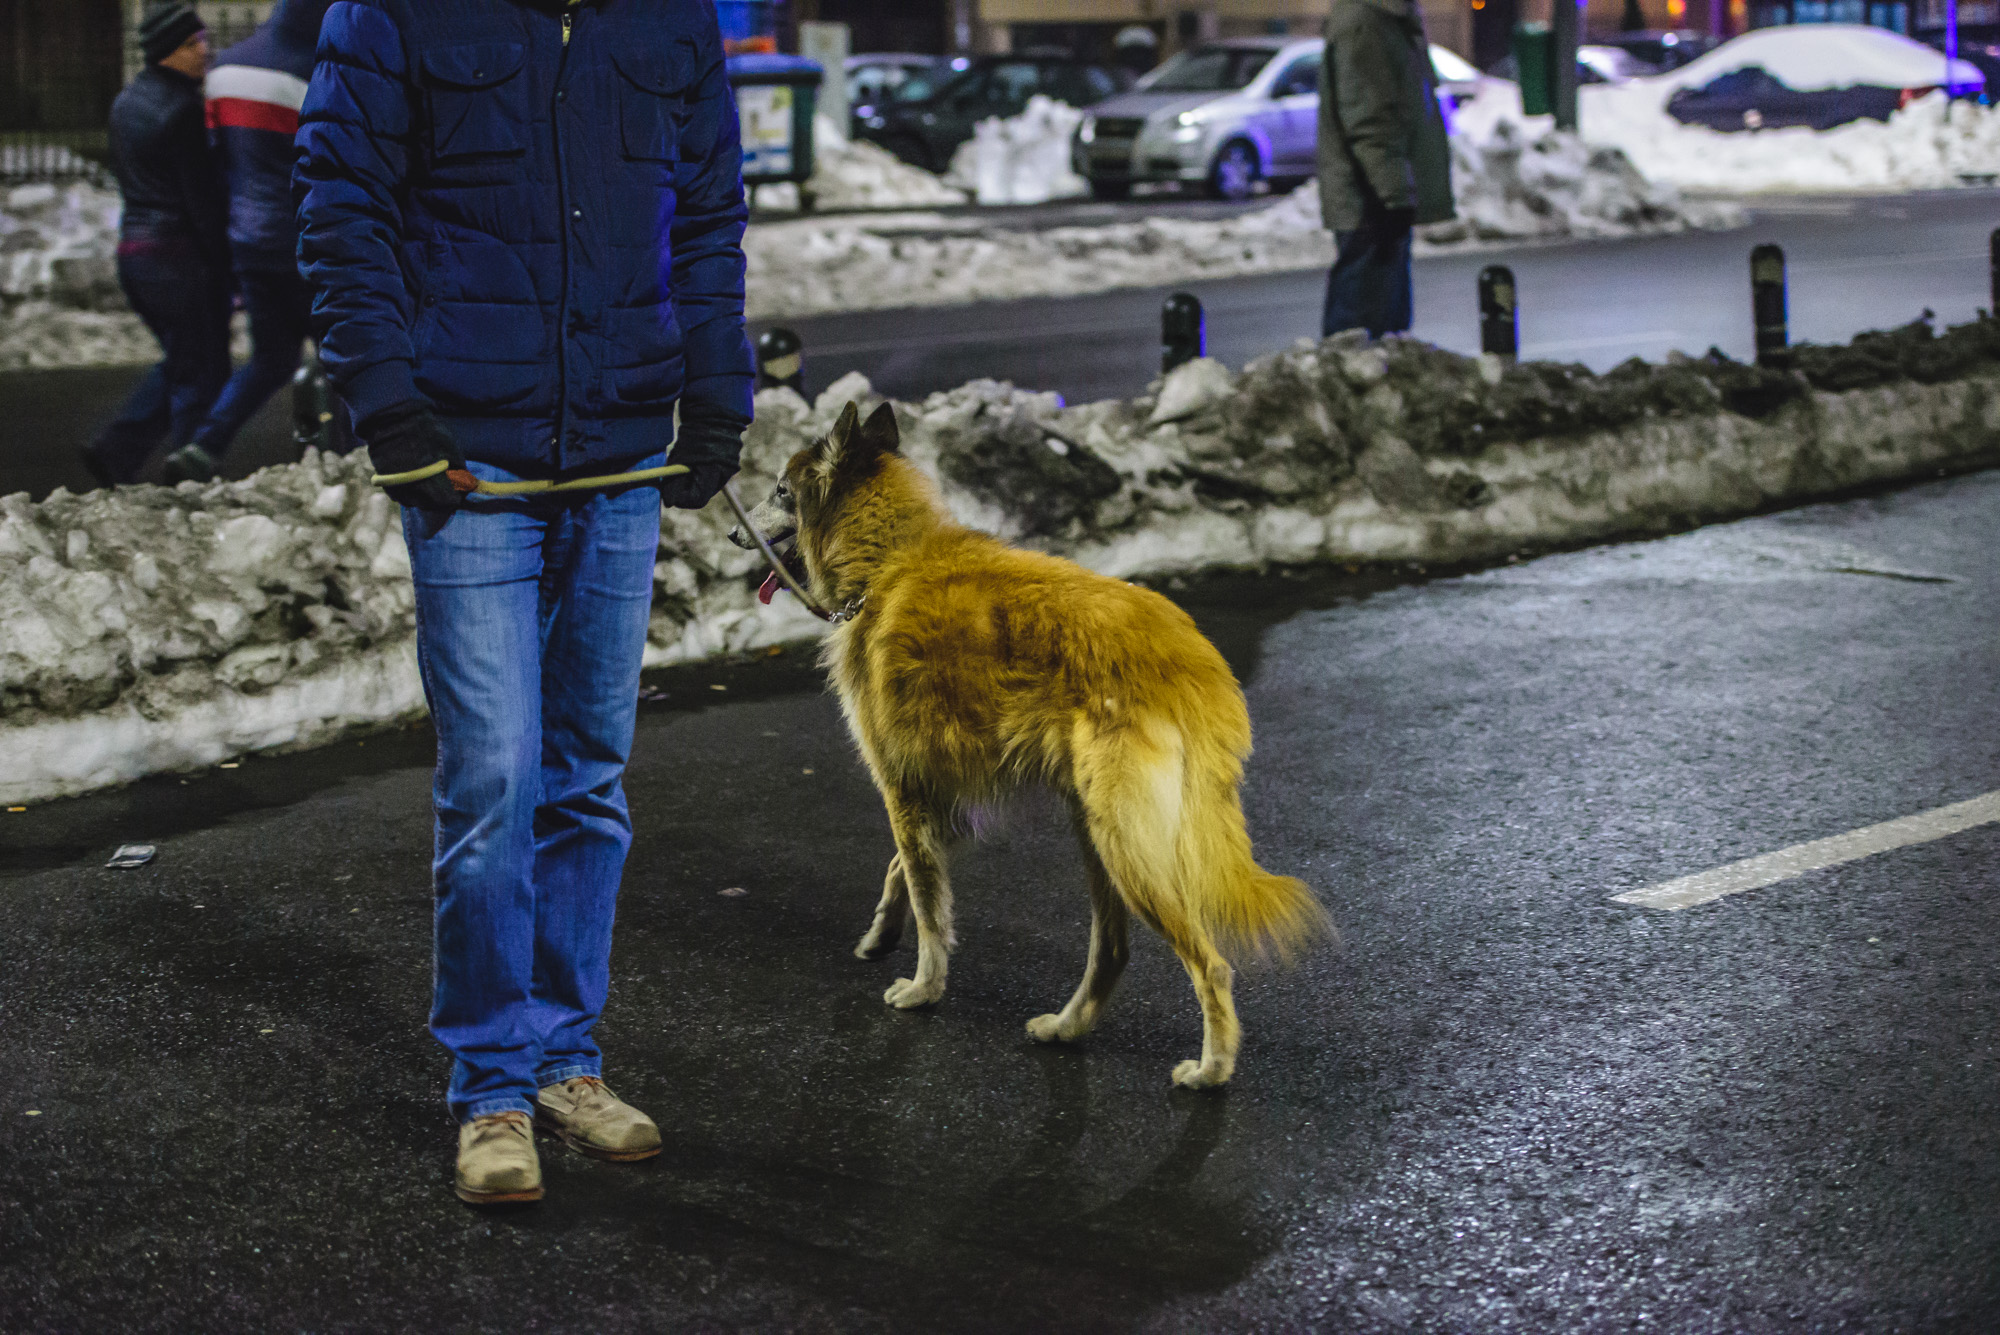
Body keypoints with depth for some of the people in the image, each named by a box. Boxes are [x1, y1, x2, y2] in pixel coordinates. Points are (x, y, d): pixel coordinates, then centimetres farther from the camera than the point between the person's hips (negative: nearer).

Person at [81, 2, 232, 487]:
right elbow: (202, 196, -18)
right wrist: (226, 264, -13)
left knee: (180, 365, 20)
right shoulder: (182, 107, -16)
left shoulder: (127, 101, 12)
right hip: (181, 255, -9)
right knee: (201, 375, 1)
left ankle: (115, 452, 10)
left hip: (133, 246, 9)